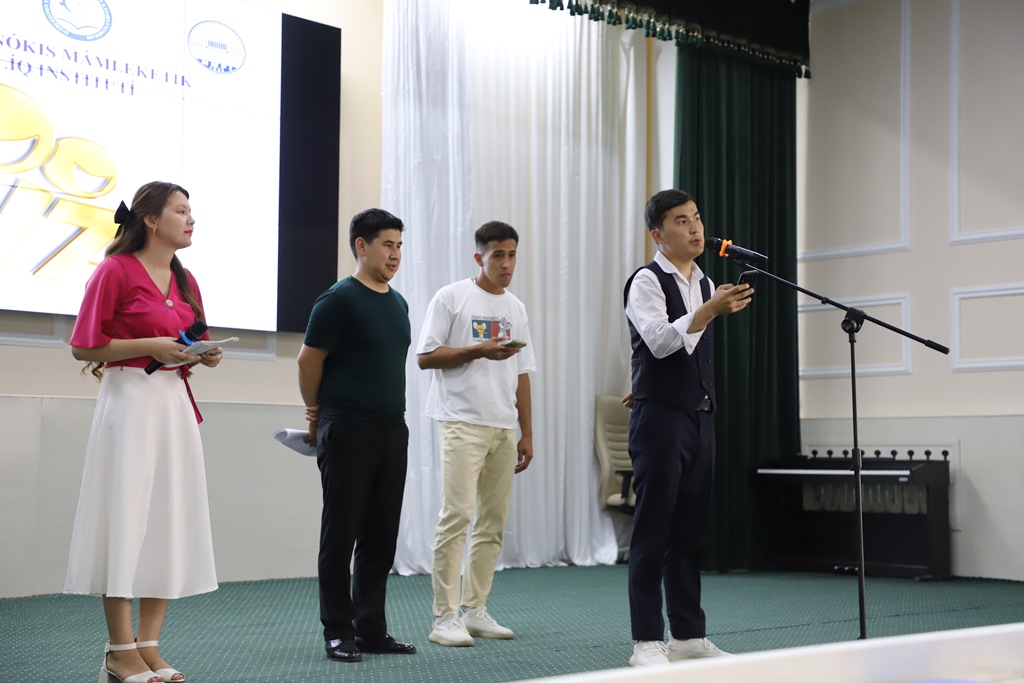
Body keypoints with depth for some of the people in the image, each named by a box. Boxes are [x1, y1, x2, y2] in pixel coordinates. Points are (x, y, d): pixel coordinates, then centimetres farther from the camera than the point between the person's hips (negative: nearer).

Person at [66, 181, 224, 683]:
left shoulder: (185, 281, 15)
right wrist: (149, 346, -15)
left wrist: (204, 356, 5)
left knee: (171, 519, 4)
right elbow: (83, 346, -8)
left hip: (175, 402, 7)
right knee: (126, 518, -6)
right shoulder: (115, 271, -6)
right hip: (129, 401, -7)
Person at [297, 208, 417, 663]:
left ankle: (371, 629, 17)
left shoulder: (397, 303, 14)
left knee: (380, 539, 10)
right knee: (340, 536, 0)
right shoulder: (339, 300, -9)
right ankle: (337, 632, 8)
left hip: (392, 432, 7)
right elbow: (308, 360, -5)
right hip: (347, 433, -7)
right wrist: (317, 414, 6)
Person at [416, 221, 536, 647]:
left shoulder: (515, 308, 17)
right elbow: (425, 356, -7)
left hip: (504, 427, 7)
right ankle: (445, 617, -9)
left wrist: (526, 433, 16)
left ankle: (474, 610, 15)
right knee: (458, 514, -13)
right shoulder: (451, 298, -1)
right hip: (463, 423, -6)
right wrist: (480, 350, -16)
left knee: (494, 520, 7)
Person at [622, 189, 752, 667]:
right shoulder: (646, 282, -8)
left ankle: (688, 636, 18)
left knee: (691, 530, 11)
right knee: (653, 532, -4)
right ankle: (647, 642, 1)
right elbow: (661, 341, -23)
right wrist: (711, 310, -33)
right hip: (660, 419, -7)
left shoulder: (704, 283, 16)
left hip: (700, 417, 8)